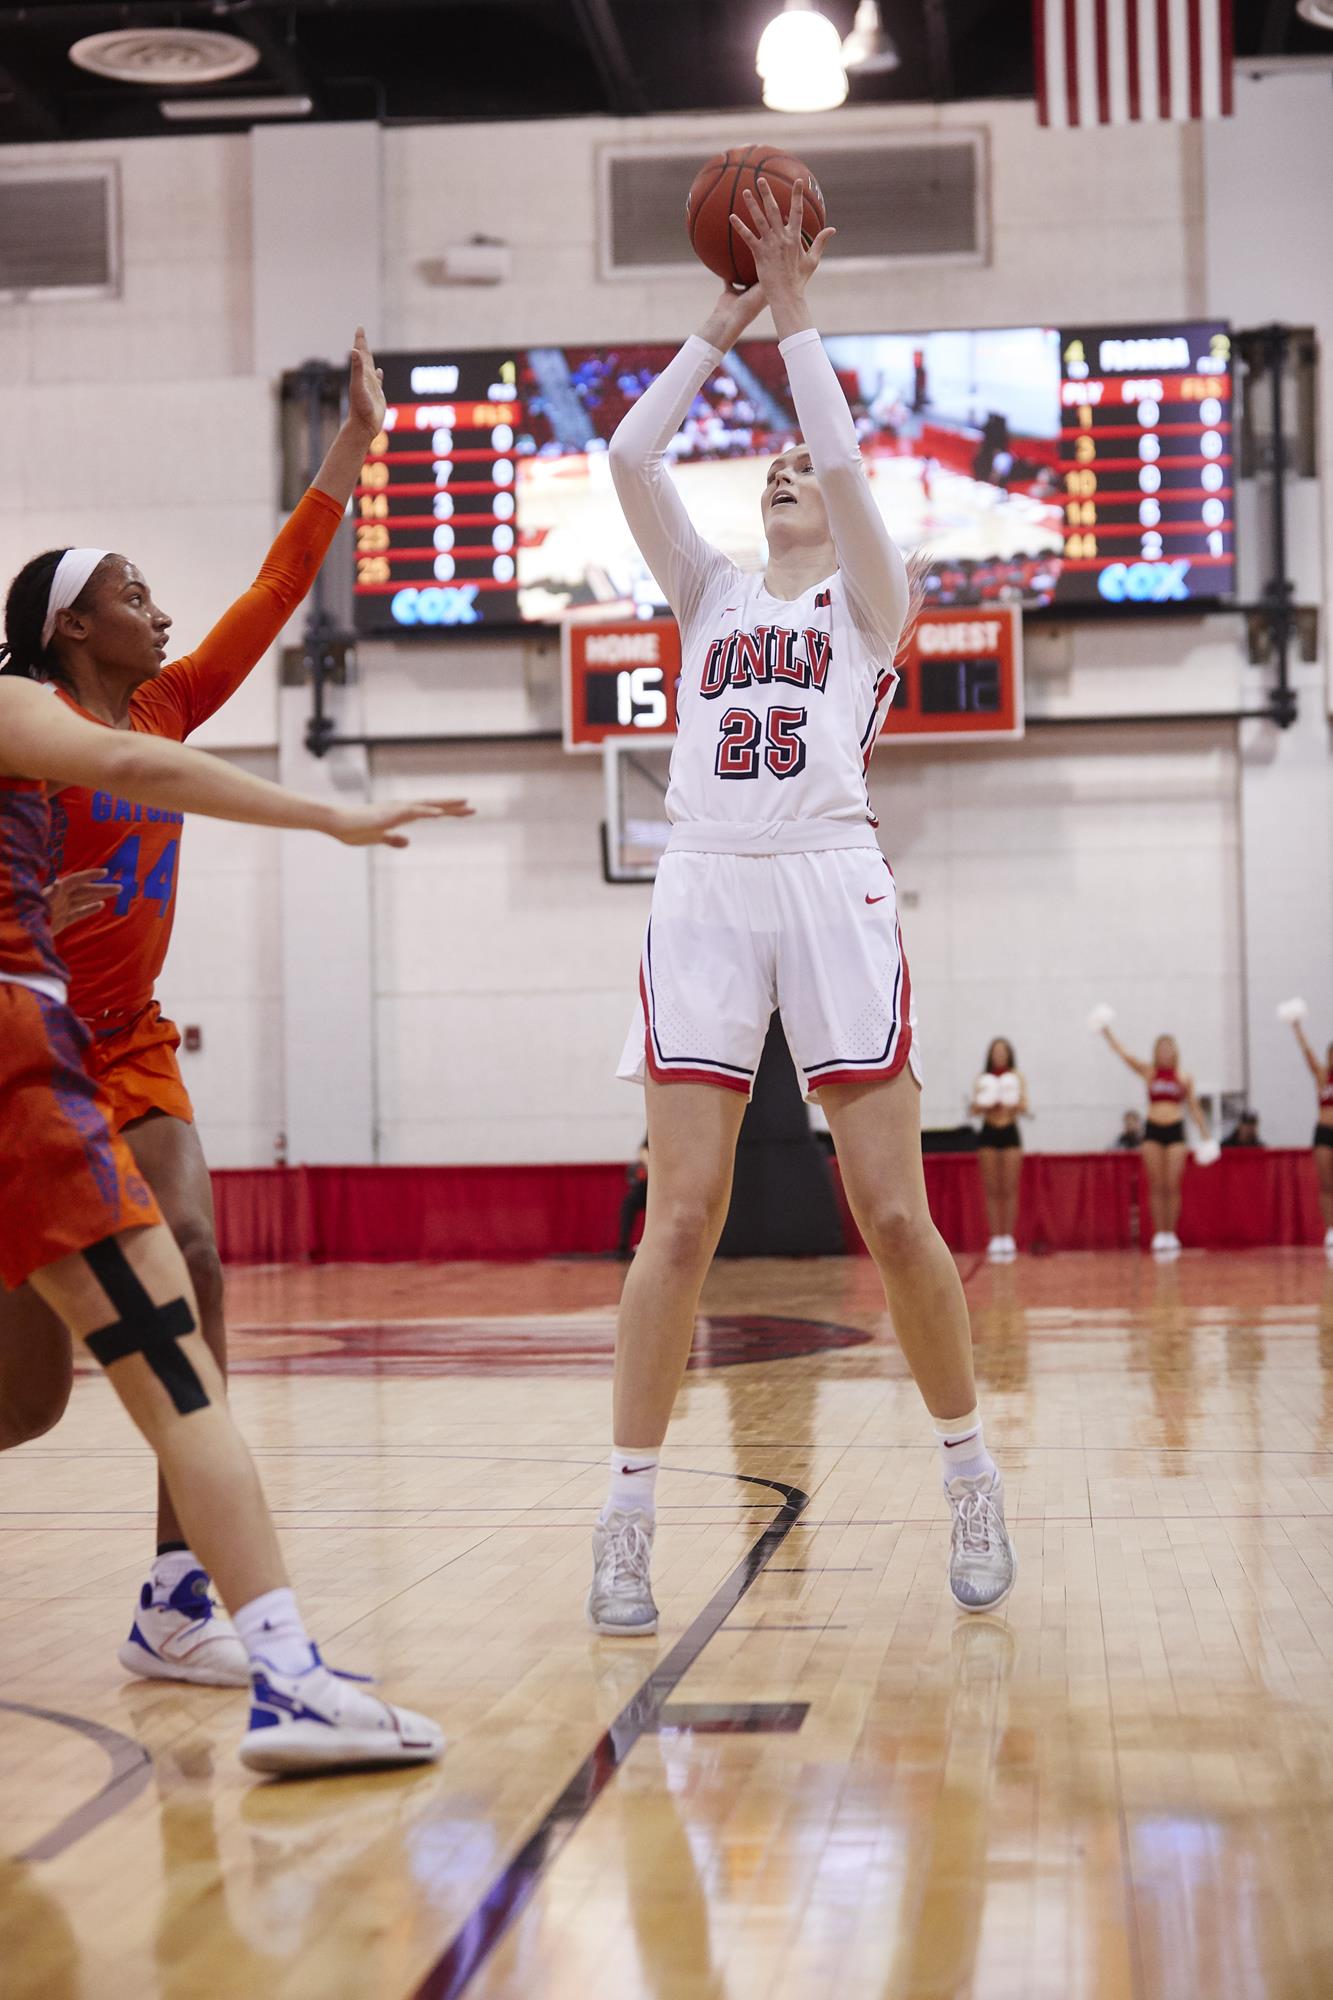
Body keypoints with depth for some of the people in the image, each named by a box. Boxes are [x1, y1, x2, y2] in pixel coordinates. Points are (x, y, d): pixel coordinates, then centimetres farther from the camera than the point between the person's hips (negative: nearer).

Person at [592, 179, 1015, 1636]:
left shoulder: (870, 600, 14)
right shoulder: (712, 596, 22)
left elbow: (844, 452, -2)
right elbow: (629, 458, 11)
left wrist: (794, 314, 4)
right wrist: (717, 328, 15)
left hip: (831, 887, -2)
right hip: (704, 888, 2)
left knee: (893, 1215, -4)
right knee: (681, 1216, -6)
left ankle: (970, 1479, 12)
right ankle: (629, 1517, -2)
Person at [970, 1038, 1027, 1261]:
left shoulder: (1016, 1077, 3)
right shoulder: (982, 1079, 5)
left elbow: (1024, 1108, -2)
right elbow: (975, 1110, 2)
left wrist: (1016, 1104, -24)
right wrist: (985, 1104, -19)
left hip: (1010, 1133, -1)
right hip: (988, 1134, 1)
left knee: (1010, 1190, -3)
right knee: (992, 1190, 0)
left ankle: (1008, 1238, 1)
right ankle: (995, 1239, 3)